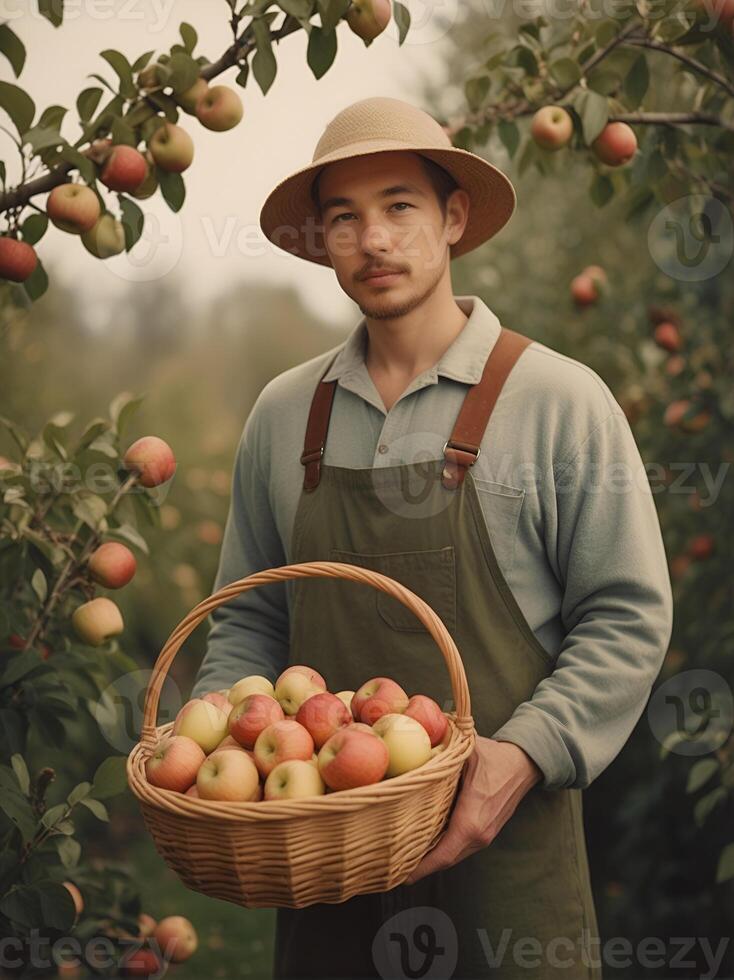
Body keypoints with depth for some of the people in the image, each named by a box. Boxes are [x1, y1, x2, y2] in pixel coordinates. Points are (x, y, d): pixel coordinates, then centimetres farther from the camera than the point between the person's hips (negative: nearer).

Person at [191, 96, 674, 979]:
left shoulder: (560, 400, -4)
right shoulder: (283, 414, 8)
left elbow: (628, 618, -5)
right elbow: (248, 620, 14)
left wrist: (523, 755, -17)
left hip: (500, 841, -3)